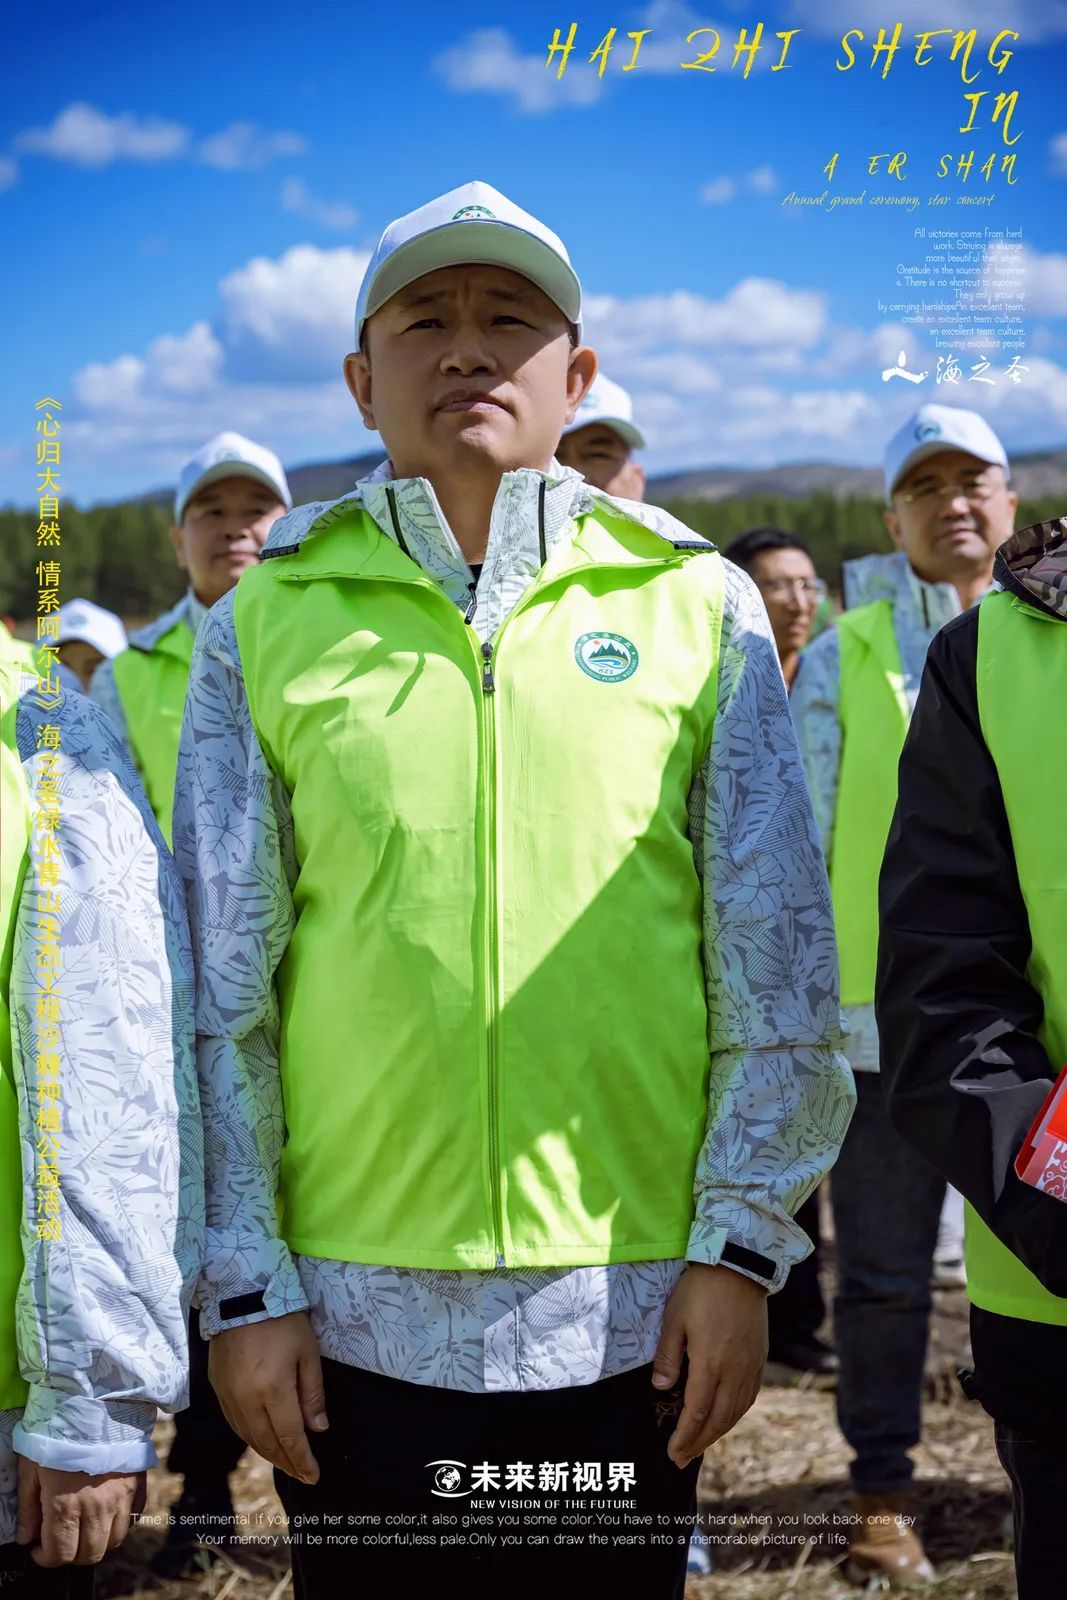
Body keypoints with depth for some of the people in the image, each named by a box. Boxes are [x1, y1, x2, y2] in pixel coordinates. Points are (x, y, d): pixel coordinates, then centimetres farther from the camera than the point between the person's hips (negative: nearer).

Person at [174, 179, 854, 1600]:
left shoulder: (694, 600, 3)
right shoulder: (268, 619, 3)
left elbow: (777, 957, 2)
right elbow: (221, 977, 2)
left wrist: (741, 1247, -3)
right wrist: (243, 1284, -1)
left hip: (630, 1310, 0)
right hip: (354, 1311, 0)